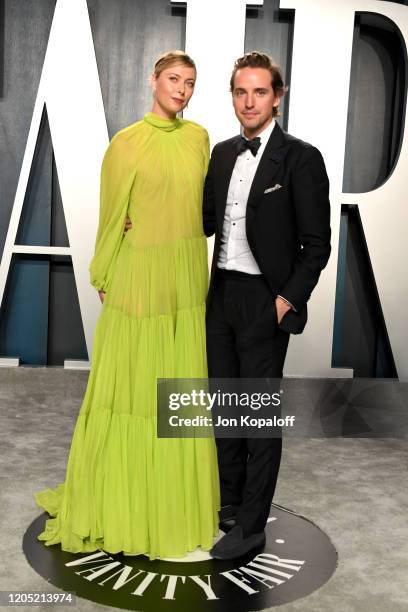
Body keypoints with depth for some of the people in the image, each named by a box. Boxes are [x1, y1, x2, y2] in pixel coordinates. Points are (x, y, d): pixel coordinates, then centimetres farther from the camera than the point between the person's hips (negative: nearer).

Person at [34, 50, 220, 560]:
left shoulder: (198, 137, 8)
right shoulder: (127, 142, -4)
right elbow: (112, 216, 1)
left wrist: (195, 267, 11)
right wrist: (103, 279, 5)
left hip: (188, 275, 5)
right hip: (139, 274, -4)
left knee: (182, 383, 11)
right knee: (129, 384, 4)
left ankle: (176, 496, 28)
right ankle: (114, 498, 21)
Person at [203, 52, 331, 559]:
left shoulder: (300, 158, -9)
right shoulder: (222, 154, 10)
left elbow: (316, 244, -9)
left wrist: (288, 300, -14)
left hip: (265, 301, -6)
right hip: (221, 294, 7)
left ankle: (251, 525, 16)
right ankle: (229, 503, 32)